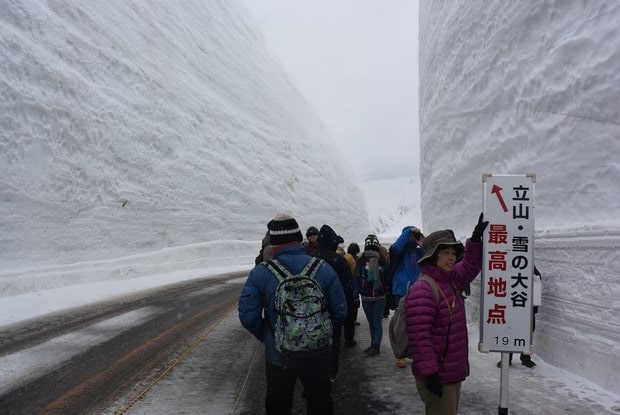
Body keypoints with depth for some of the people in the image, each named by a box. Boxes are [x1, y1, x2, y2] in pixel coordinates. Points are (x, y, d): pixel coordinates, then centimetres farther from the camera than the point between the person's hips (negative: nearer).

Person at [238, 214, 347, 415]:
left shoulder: (260, 273, -15)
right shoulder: (324, 268, -10)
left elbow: (247, 315, -14)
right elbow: (340, 312, -7)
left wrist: (267, 337, 3)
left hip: (278, 355, -1)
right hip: (317, 354, 1)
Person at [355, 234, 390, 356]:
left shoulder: (383, 260, -5)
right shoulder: (361, 261, -2)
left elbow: (387, 277, -4)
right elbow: (357, 278, -5)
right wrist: (355, 294, -10)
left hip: (379, 297, -3)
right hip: (366, 297, 3)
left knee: (377, 322, 0)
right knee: (371, 322, 14)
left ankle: (376, 346, 6)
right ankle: (373, 344, 25)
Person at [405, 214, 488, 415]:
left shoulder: (450, 280, 7)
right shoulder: (423, 289, -22)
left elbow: (470, 267, 26)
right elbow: (419, 336, -26)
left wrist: (476, 238, 14)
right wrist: (429, 372, -26)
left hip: (453, 372, 10)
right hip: (438, 376, -10)